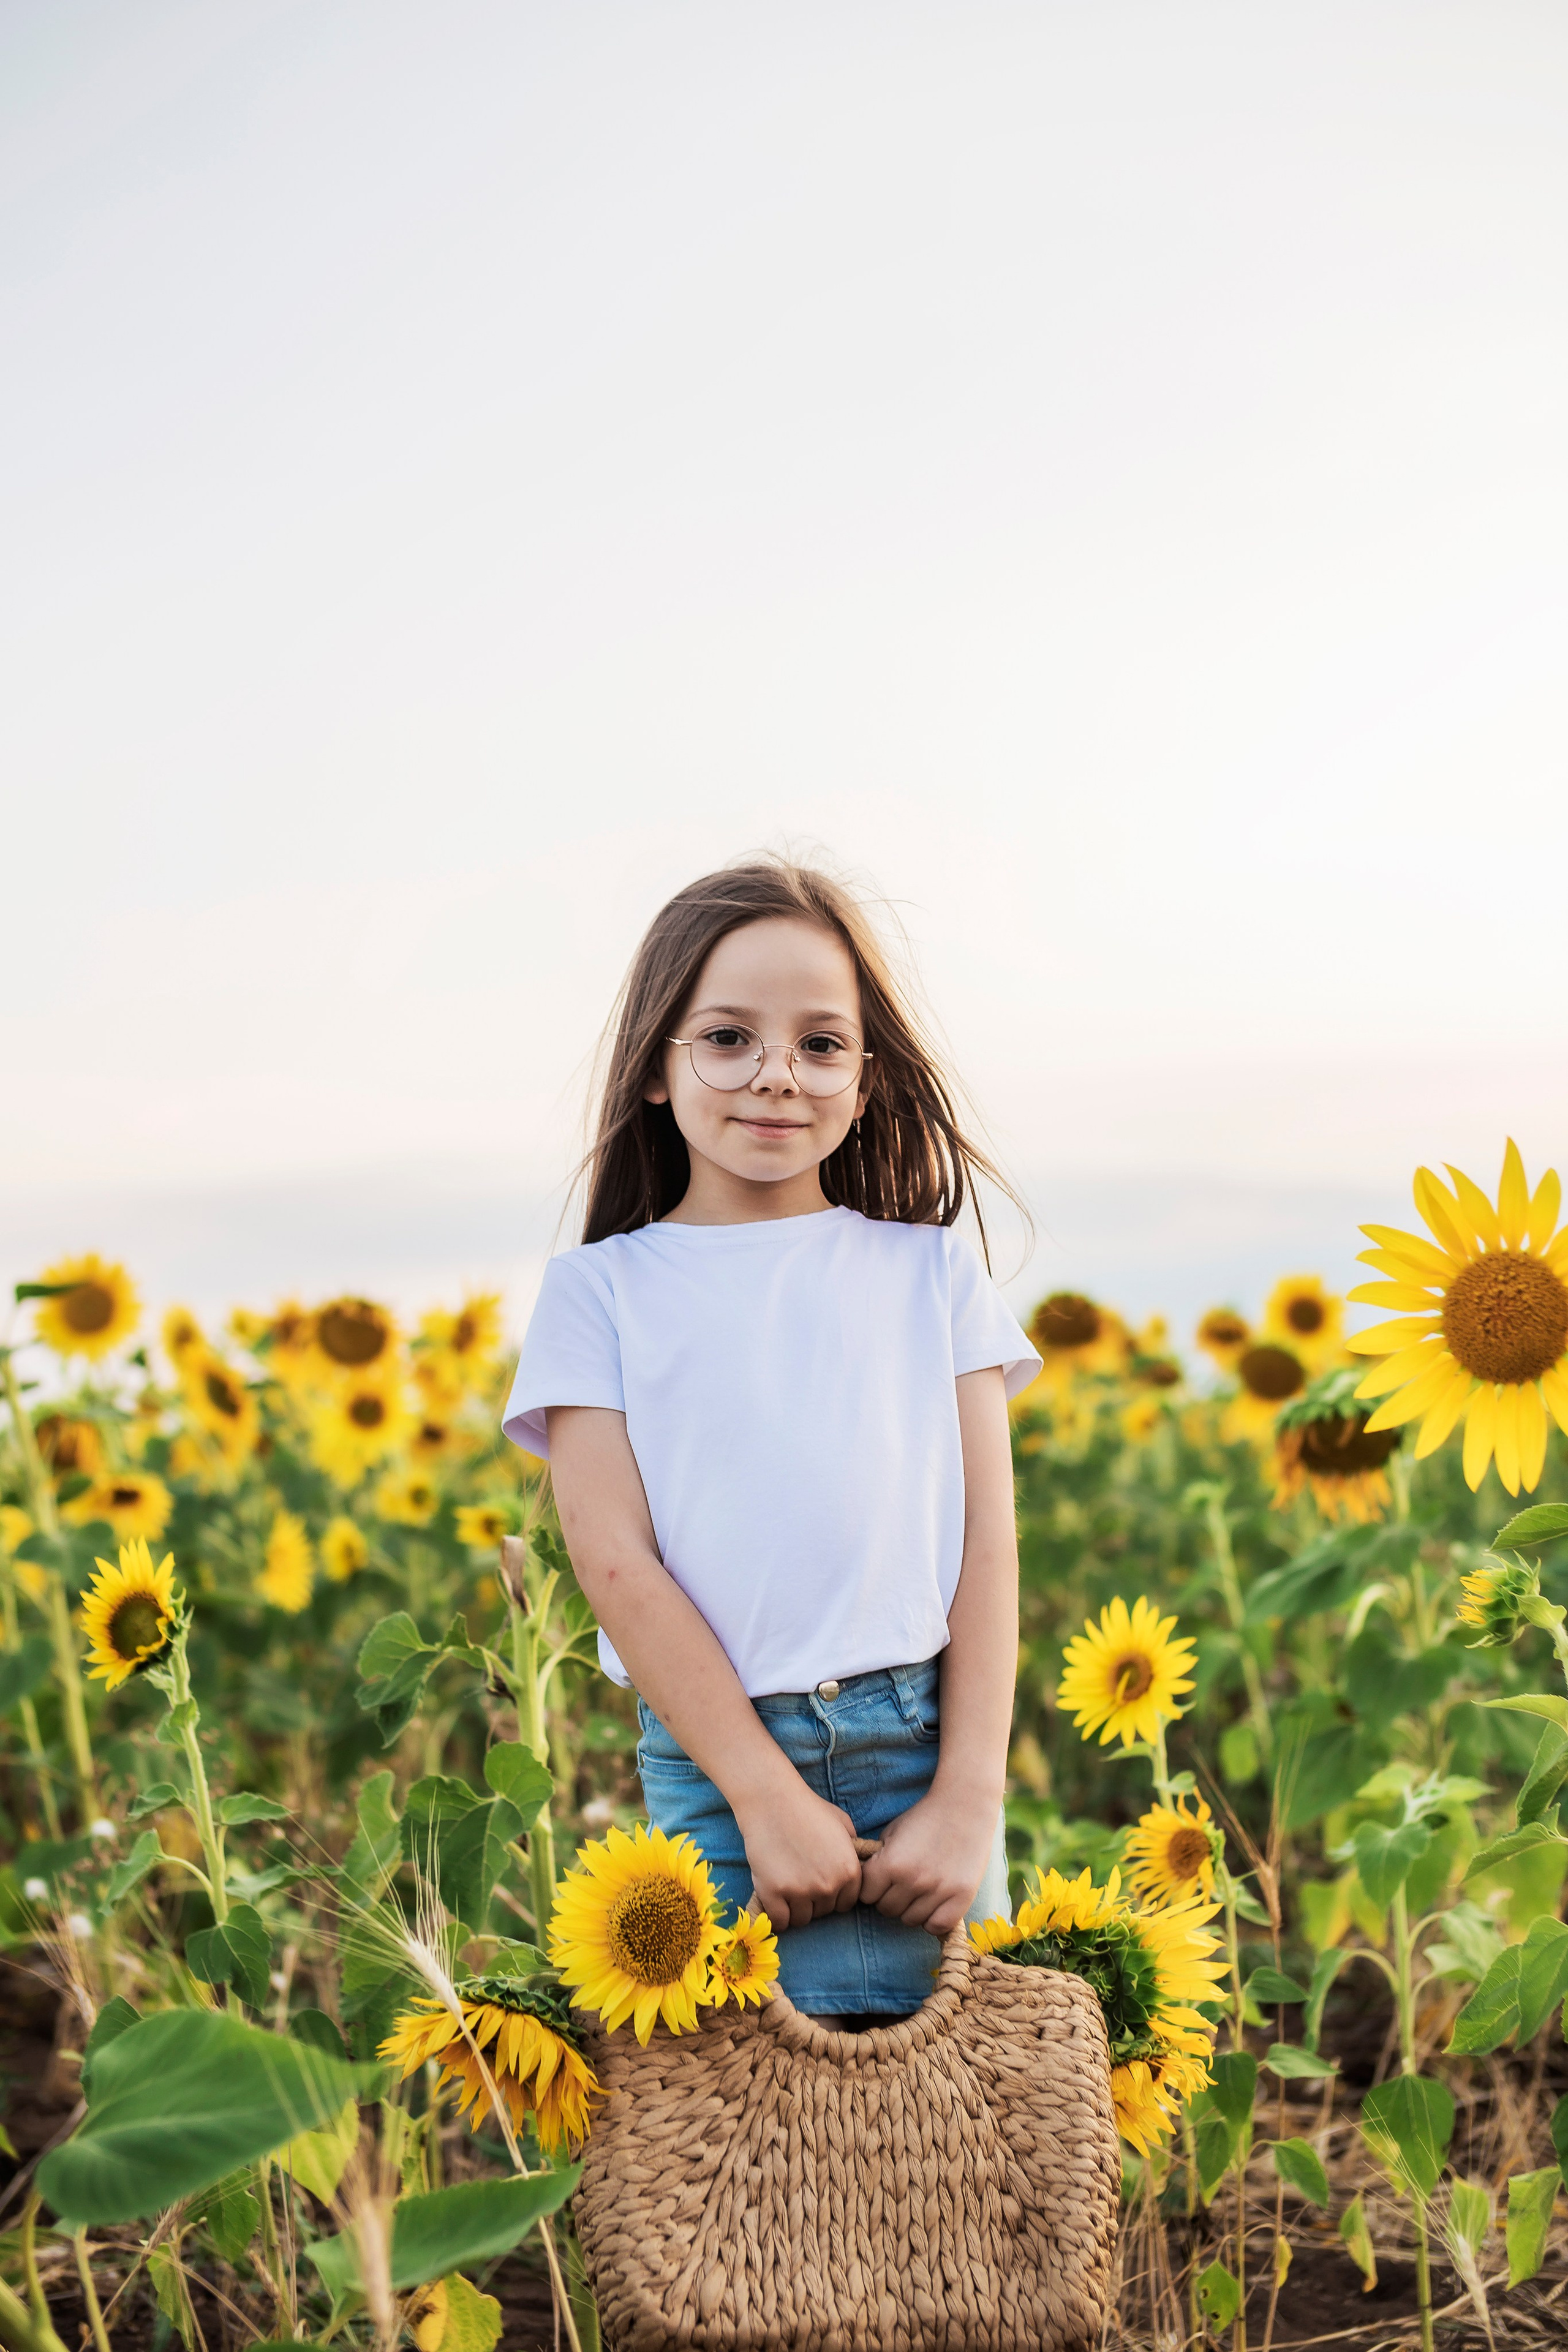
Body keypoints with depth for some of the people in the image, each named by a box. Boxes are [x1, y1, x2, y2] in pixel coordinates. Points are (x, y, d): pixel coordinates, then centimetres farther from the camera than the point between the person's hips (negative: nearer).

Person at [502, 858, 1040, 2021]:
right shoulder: (601, 1290, 4)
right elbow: (616, 1562, -3)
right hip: (714, 1754, -1)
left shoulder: (932, 1273, 9)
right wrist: (767, 1794, -11)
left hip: (926, 1738, 1)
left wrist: (971, 1798, -7)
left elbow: (988, 1542, 4)